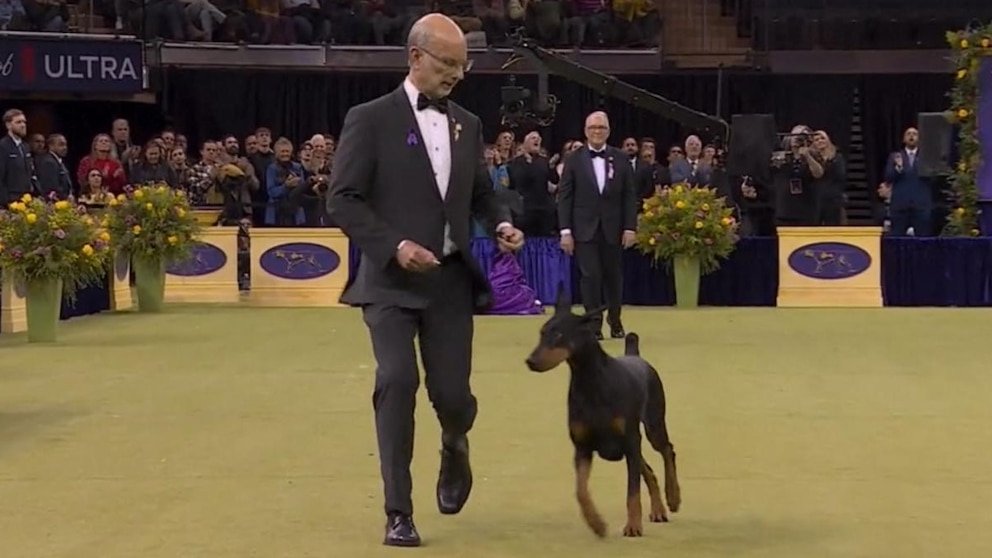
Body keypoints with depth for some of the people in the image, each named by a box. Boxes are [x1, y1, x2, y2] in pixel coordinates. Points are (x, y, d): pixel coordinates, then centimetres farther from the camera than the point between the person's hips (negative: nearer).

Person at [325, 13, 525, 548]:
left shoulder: (468, 124, 11)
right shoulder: (370, 119, -4)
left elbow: (481, 193, 20)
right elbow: (342, 199, -8)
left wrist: (501, 224, -2)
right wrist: (394, 245, -20)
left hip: (450, 280, 4)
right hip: (391, 280, -4)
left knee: (451, 394, -1)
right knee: (397, 381, -18)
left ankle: (455, 446, 37)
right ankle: (399, 513, -7)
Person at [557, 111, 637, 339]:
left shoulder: (620, 159, 5)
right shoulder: (574, 159, 2)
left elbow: (630, 195, 4)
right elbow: (564, 196, 0)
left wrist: (630, 227, -4)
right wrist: (566, 230, -7)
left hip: (613, 229, 1)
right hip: (585, 229, -1)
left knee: (614, 276, 9)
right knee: (590, 276, -6)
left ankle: (615, 320, 27)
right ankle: (594, 325, 2)